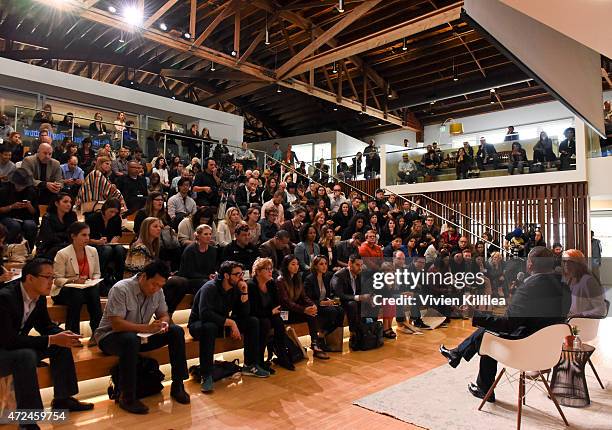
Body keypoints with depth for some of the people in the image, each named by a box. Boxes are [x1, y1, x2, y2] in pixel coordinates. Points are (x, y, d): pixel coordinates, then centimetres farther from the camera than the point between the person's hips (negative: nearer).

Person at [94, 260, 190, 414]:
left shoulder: (157, 291, -4)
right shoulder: (121, 289, -24)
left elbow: (164, 315, 6)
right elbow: (116, 324, -30)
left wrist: (163, 323, -19)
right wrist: (146, 327, -38)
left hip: (140, 335, 6)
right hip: (110, 336, -6)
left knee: (177, 332, -12)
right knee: (130, 339, -40)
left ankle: (177, 385, -4)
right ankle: (127, 397, -27)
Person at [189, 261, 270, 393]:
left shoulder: (235, 288, -2)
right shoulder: (210, 288, -22)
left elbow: (244, 314, -3)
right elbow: (205, 314, -35)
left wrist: (244, 293, -17)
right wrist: (230, 322, -33)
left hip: (223, 323, 7)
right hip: (199, 325, -6)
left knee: (253, 322, -9)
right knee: (210, 327, -41)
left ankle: (250, 366, -1)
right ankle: (206, 376, -32)